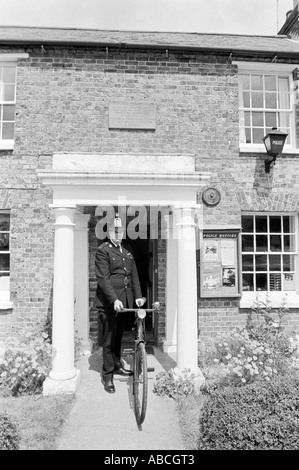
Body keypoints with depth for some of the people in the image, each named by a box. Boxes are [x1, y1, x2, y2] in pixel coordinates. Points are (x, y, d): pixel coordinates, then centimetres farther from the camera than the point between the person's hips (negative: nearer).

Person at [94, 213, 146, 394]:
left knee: (118, 336, 19)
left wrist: (138, 296, 4)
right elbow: (103, 278, -15)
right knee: (109, 340, 1)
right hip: (108, 303, -6)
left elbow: (134, 276, 15)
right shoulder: (103, 250, -7)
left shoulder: (127, 253, 16)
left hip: (124, 302, 6)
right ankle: (108, 376, 14)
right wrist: (114, 300, -23)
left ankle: (117, 365, 36)